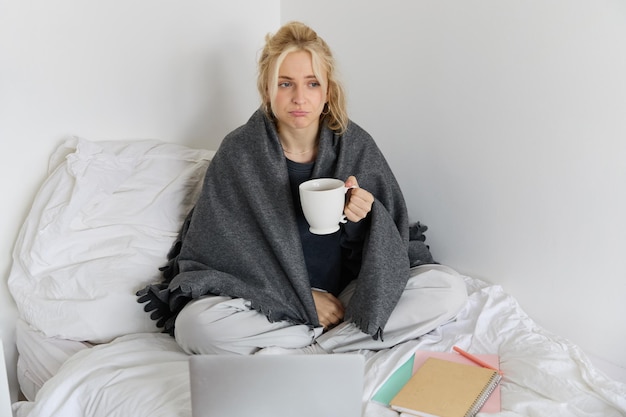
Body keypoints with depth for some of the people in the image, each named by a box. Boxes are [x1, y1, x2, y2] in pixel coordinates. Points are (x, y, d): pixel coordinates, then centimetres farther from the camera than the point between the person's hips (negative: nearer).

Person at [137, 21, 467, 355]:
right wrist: (303, 298, -12)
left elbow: (392, 247, 1)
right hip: (270, 303, -2)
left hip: (345, 296, 3)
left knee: (449, 289, -17)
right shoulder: (238, 152, -9)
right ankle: (340, 337, -14)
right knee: (194, 324, -30)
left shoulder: (356, 146, -4)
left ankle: (295, 351, -18)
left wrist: (366, 218, -23)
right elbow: (216, 251, -7)